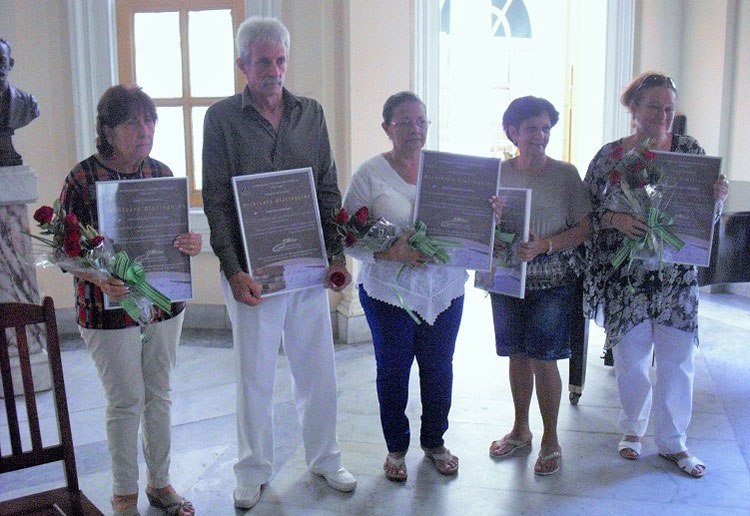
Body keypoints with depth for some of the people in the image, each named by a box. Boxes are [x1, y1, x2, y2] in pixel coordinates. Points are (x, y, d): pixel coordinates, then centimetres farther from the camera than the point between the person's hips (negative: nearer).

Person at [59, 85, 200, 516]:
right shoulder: (83, 179, -11)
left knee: (159, 396, 15)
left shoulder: (162, 173, 2)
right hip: (109, 308, -4)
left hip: (165, 303, 4)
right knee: (126, 402, 5)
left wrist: (192, 244, -13)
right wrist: (100, 279, -27)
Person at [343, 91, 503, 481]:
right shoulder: (370, 174, -6)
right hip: (389, 291, -3)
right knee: (393, 370, 9)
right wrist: (391, 252, -22)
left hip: (444, 289, 3)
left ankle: (435, 442, 35)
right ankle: (396, 448, 29)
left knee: (439, 367, 13)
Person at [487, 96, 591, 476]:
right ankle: (520, 429, 30)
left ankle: (550, 440, 16)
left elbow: (584, 229, -6)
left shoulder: (565, 174, -4)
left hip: (551, 280, -3)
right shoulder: (498, 172, 4)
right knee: (517, 355, 12)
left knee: (544, 359, -1)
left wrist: (543, 246, -20)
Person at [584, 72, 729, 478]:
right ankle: (633, 427, 32)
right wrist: (615, 219, -19)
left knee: (677, 359, 4)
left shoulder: (689, 150, 3)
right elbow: (586, 211, -1)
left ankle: (672, 441, 23)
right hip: (625, 277, -1)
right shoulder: (610, 155, -1)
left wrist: (718, 196, -15)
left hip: (677, 277, 1)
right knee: (630, 357, 8)